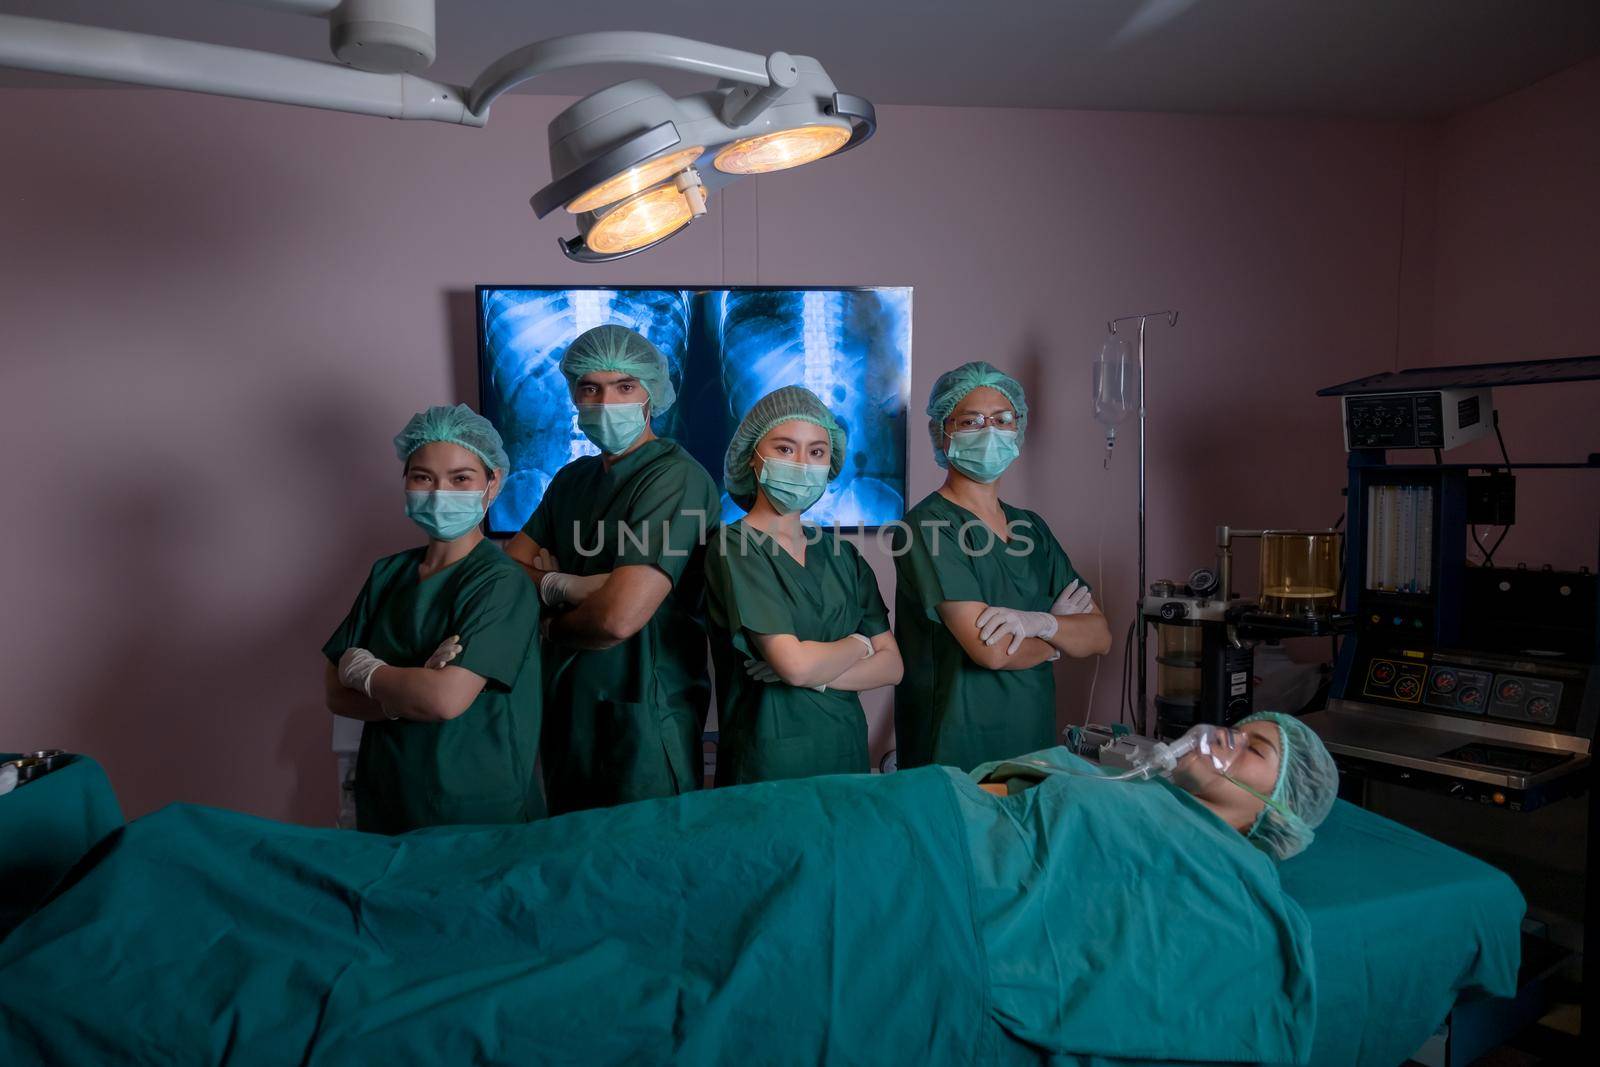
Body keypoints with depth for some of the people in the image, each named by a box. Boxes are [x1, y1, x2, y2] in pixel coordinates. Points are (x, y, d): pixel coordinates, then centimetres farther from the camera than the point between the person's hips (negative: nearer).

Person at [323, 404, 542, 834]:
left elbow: (447, 698, -25)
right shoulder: (387, 573, 3)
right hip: (385, 803, 6)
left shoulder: (500, 582, -16)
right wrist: (408, 694, -19)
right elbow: (337, 694, 0)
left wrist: (362, 668, -9)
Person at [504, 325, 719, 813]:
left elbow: (619, 617, -26)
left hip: (644, 716, -7)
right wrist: (561, 586, -14)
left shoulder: (676, 477, -17)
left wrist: (553, 627, -5)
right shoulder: (573, 479, 11)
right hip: (565, 707, 8)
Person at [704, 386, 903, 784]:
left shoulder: (841, 553, 7)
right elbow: (794, 663, -21)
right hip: (768, 764, -6)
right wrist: (858, 645, -2)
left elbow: (891, 666, 3)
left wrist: (816, 673, -14)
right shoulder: (733, 547, -12)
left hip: (847, 754, 6)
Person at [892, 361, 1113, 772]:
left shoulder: (1031, 527, 9)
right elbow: (991, 650, -21)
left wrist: (1038, 622, -18)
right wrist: (1060, 636, -2)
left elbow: (1100, 636, 3)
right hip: (954, 753, -6)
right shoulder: (926, 525, -13)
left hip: (1035, 745, 6)